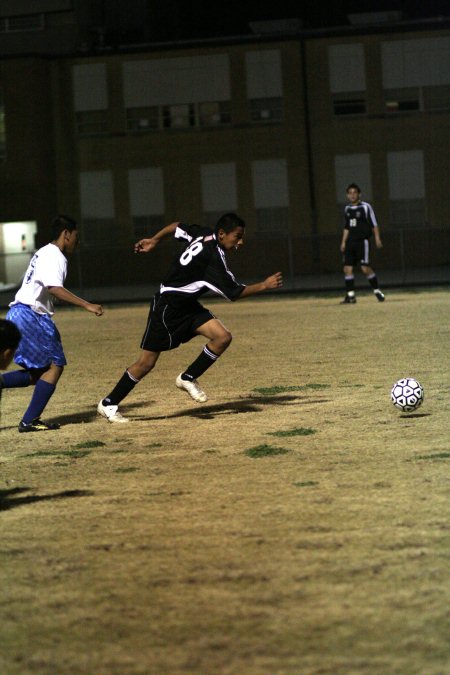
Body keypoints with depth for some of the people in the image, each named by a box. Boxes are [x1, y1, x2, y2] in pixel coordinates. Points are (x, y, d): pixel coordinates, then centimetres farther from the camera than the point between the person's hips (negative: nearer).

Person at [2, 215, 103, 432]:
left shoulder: (44, 252, 21)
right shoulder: (54, 256, -10)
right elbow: (55, 288, -24)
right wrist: (87, 305, -28)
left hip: (18, 315, 10)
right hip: (30, 315, -10)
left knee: (36, 373, 13)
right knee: (54, 366, -5)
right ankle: (29, 420, -9)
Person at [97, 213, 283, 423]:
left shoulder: (204, 234, 0)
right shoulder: (213, 257, -27)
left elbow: (176, 227, 16)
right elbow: (234, 292, -22)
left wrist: (154, 240, 27)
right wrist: (264, 286, -18)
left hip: (188, 306, 9)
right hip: (167, 308, -9)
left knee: (223, 337, -10)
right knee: (147, 362, -3)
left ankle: (187, 378, 6)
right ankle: (108, 404, 10)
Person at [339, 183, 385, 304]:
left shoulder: (365, 207, -3)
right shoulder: (347, 209, 14)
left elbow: (374, 224, -4)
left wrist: (377, 238, -12)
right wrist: (343, 242, 16)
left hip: (362, 241, -6)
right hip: (350, 243, 6)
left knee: (365, 268, -12)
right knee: (347, 268, -3)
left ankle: (377, 291, 4)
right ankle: (350, 295, 1)